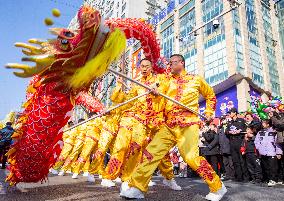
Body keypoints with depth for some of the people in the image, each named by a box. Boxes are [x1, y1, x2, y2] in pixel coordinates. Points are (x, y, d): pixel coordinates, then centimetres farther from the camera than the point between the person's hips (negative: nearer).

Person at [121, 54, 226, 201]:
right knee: (152, 152, -4)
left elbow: (211, 95, 23)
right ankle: (137, 188, 4)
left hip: (188, 124, -4)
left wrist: (209, 112, 13)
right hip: (169, 125, 4)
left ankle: (217, 187, 7)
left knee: (191, 157, -15)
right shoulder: (168, 80, 19)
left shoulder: (196, 80, 11)